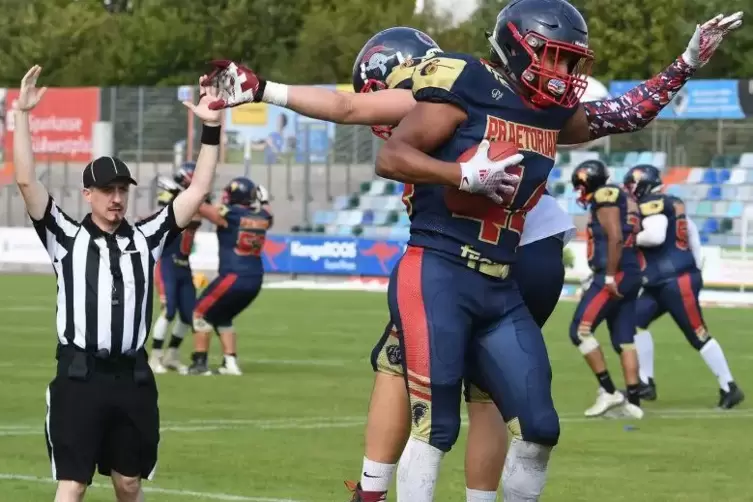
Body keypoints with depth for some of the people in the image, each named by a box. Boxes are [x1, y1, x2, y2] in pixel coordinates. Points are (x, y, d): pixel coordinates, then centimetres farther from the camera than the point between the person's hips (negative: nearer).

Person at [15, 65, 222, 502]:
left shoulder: (146, 238, 11)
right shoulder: (67, 238, 3)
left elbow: (198, 192, 9)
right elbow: (26, 181, -6)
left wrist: (212, 128, 2)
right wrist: (22, 114, -13)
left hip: (133, 378, 3)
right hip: (79, 377, -3)